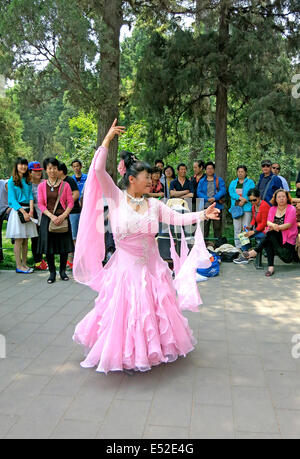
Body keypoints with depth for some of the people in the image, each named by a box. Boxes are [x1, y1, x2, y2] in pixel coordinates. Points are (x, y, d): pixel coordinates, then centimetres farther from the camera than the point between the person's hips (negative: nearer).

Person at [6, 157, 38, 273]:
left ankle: (24, 264, 13)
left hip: (27, 210, 5)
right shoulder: (12, 181, -2)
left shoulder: (28, 181, 14)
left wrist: (31, 210, -11)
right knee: (18, 240, -5)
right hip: (17, 210, -5)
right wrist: (23, 212, -17)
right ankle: (19, 266, -1)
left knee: (26, 240, 7)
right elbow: (12, 199, -8)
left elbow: (31, 195, 6)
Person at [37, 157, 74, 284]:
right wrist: (51, 216, -14)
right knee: (48, 246, 1)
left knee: (64, 246, 2)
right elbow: (41, 204, 0)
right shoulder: (42, 186, 5)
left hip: (62, 218, -1)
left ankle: (62, 271, 18)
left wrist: (63, 216, -15)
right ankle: (52, 272, 13)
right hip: (47, 218, 1)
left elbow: (70, 203, -1)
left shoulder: (65, 185, 2)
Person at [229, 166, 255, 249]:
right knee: (237, 229, 0)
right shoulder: (233, 183, 18)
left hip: (246, 208, -3)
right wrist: (241, 197, -14)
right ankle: (238, 247, 5)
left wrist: (244, 201, -16)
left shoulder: (250, 182, 9)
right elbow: (231, 192, 1)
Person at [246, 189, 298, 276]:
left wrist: (277, 227, -28)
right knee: (268, 241, -29)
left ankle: (256, 251, -19)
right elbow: (268, 222, -4)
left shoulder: (291, 209, -4)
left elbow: (288, 225, -15)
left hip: (288, 237, -4)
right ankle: (270, 267, -33)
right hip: (274, 236, 4)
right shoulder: (272, 209, 11)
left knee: (270, 234, -30)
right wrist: (273, 225, -28)